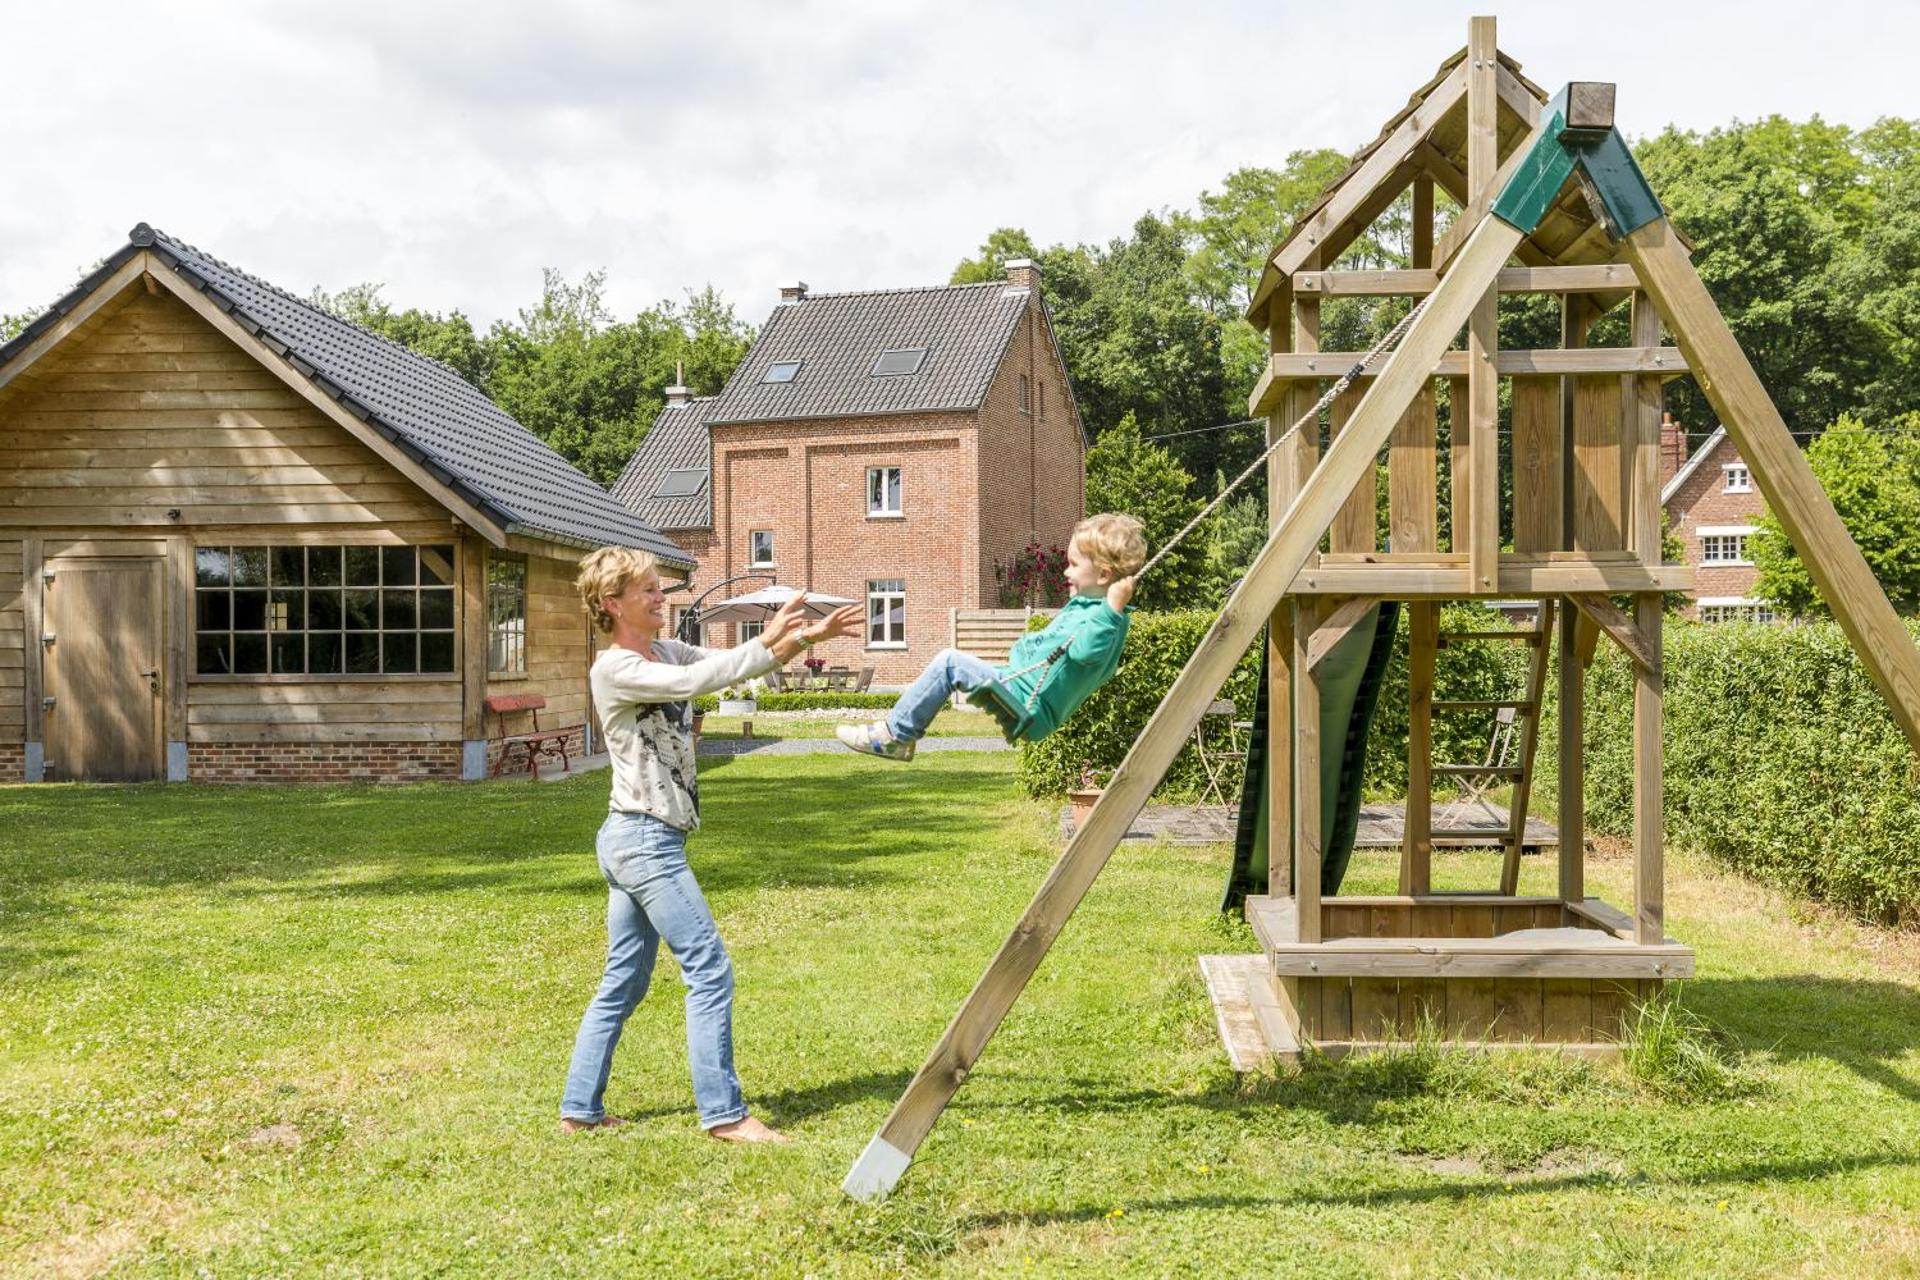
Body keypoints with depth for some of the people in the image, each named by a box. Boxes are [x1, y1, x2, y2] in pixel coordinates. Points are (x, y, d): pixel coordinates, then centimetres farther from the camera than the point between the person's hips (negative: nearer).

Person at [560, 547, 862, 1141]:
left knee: (624, 981, 14)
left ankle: (579, 1108, 23)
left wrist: (805, 637, -6)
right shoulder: (613, 668, -11)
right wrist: (767, 641, -24)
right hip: (644, 839, -9)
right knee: (710, 970, -7)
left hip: (637, 843, 9)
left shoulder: (668, 652, 13)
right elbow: (690, 682, -26)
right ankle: (724, 1113, -1)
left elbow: (739, 664, 9)